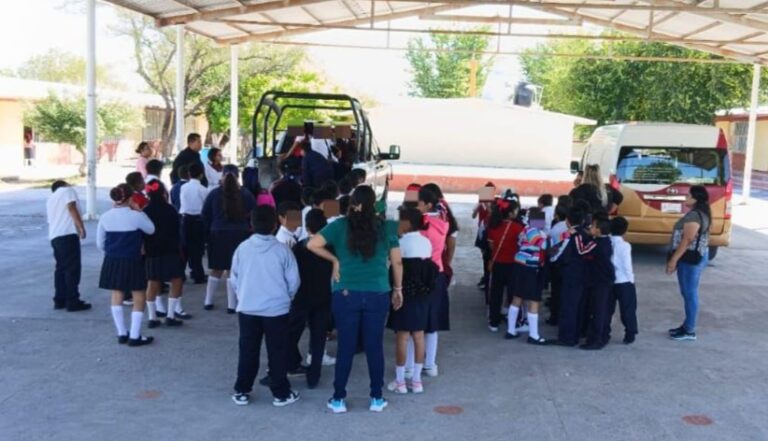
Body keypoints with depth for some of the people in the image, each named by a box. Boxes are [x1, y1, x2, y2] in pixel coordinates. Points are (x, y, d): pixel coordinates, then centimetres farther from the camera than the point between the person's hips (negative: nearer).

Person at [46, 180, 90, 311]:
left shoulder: (50, 199, 28)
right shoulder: (68, 190, 7)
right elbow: (71, 208, -9)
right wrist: (81, 227, -13)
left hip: (54, 236, 8)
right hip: (68, 234, -8)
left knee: (61, 268, 15)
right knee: (73, 268, -5)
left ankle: (59, 300, 18)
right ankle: (73, 302, -5)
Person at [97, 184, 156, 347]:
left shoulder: (105, 217, 1)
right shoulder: (135, 216, -14)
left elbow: (100, 243, 7)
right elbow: (151, 230, 4)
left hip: (112, 262, 5)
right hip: (132, 262, -5)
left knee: (117, 297, 16)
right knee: (139, 299, 6)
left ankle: (122, 334, 22)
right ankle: (135, 336, 6)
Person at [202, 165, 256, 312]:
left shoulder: (214, 194, 0)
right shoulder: (246, 194, -2)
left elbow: (205, 216, 1)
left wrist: (208, 233, 9)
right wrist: (248, 228, 11)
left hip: (218, 235, 2)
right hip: (240, 235, -1)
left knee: (217, 270, 15)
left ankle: (208, 301, 20)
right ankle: (232, 305, 3)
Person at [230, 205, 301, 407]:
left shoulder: (242, 248, -5)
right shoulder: (282, 250, -11)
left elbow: (234, 278, 4)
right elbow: (293, 281, -5)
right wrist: (286, 298, 14)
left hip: (247, 308, 2)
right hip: (276, 309, -2)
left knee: (248, 351, 13)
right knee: (277, 353, 8)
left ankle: (242, 391, 20)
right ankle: (281, 393, 15)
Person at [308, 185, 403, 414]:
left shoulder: (341, 225, -3)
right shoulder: (385, 227, 0)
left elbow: (312, 244, -8)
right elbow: (397, 262, 4)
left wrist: (335, 259, 4)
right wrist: (398, 289, 15)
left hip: (346, 294, 0)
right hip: (378, 295, 0)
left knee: (345, 347, 8)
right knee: (375, 346, 10)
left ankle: (339, 399, 16)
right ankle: (377, 398, 19)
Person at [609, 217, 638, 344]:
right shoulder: (625, 245, -14)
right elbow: (627, 265, -13)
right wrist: (631, 279, -1)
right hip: (624, 281, -5)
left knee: (608, 308, 13)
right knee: (628, 308, 5)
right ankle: (629, 334, 7)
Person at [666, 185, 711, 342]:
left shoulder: (694, 215, -18)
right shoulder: (700, 213, 14)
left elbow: (687, 240, -22)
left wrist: (673, 260, -18)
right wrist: (676, 259, 21)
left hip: (691, 258, -11)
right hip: (695, 257, 11)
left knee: (689, 294, -4)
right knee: (689, 293, 16)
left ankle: (689, 331, 3)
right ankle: (687, 326, 24)